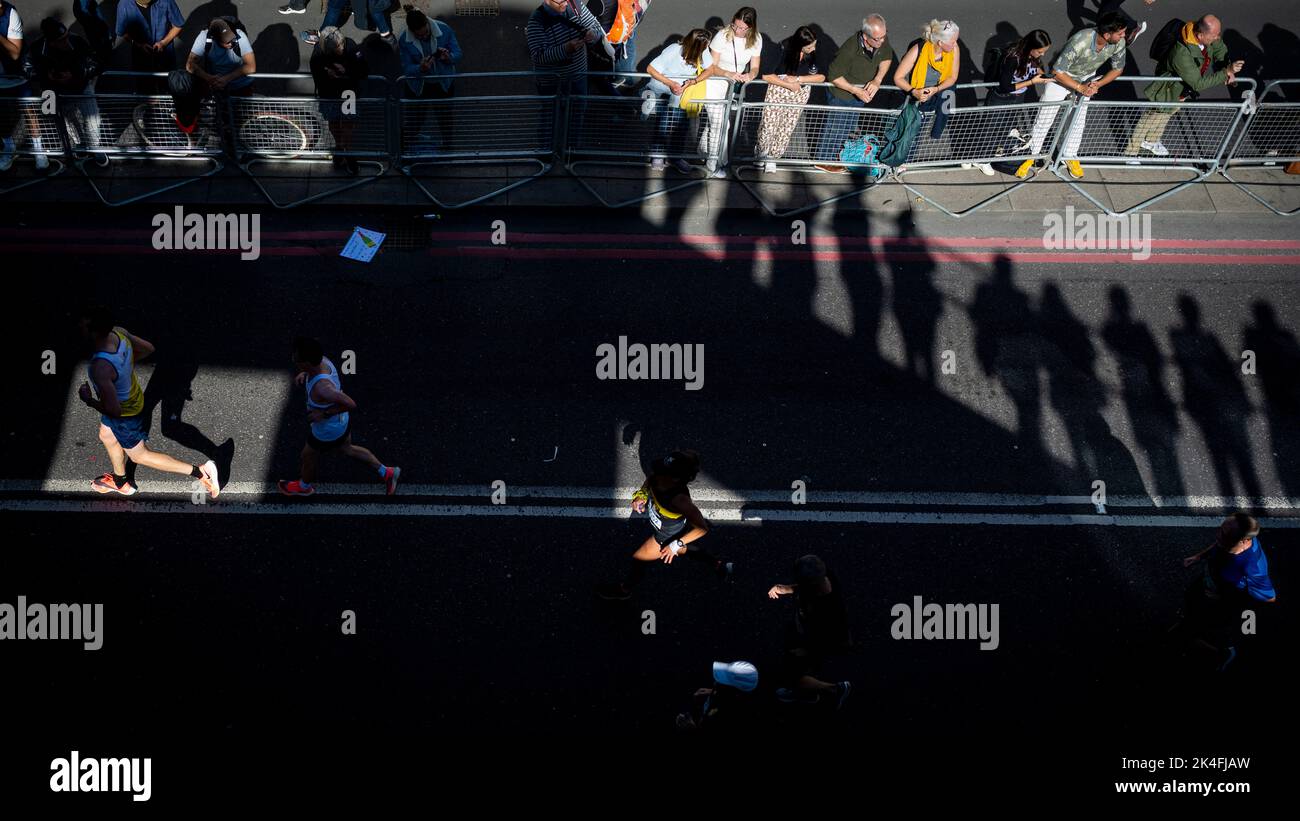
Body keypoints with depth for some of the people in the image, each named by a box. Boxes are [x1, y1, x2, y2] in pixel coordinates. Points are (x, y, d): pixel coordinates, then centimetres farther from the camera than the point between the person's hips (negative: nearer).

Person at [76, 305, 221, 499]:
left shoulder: (100, 368, -44)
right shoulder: (118, 332, -21)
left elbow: (114, 410, -36)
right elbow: (148, 348, -2)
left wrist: (88, 400, -19)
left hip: (125, 414, -8)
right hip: (133, 395, 8)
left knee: (139, 455, 18)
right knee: (106, 436, 33)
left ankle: (199, 471, 19)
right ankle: (120, 482, 58)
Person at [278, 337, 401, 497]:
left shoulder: (321, 388, -45)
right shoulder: (322, 360, -21)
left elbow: (351, 404, -39)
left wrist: (324, 413, -31)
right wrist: (304, 374, -13)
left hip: (328, 432, -7)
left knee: (309, 455, 24)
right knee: (346, 449, 33)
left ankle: (304, 486, 56)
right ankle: (386, 472, 44)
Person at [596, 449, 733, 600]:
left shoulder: (679, 500, -47)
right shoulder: (657, 476, -30)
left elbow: (702, 528, -36)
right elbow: (650, 477, -1)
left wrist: (676, 545, -29)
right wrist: (641, 494, -20)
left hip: (667, 539, -6)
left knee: (638, 559, 16)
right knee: (686, 549, 35)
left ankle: (624, 589, 46)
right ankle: (720, 566, 56)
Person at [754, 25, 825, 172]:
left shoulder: (816, 53, -21)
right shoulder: (783, 49, -27)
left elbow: (822, 77, -15)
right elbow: (767, 76, -23)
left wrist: (797, 79, -23)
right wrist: (789, 85, -24)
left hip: (800, 94, 2)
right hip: (777, 89, -2)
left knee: (787, 127, 11)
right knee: (769, 124, 3)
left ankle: (773, 157, 34)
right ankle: (762, 151, 34)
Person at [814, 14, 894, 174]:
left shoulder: (882, 39, -24)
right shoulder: (850, 50, -40)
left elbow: (886, 58, -3)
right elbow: (834, 76, -28)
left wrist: (877, 80, -19)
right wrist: (856, 91, -32)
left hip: (860, 95, 6)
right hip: (842, 94, -6)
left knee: (848, 126, 27)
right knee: (835, 126, 13)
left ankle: (835, 150, 51)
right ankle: (824, 161, 34)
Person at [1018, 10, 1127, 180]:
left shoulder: (1119, 43, -27)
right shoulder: (1079, 42, -43)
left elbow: (1117, 69, -6)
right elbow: (1058, 72, -30)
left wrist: (1097, 84, -20)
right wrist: (1080, 88, -29)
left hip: (1087, 78, 4)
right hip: (1062, 75, -4)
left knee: (1078, 120, 9)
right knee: (1044, 119, 4)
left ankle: (1070, 157, 30)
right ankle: (1031, 156, 21)